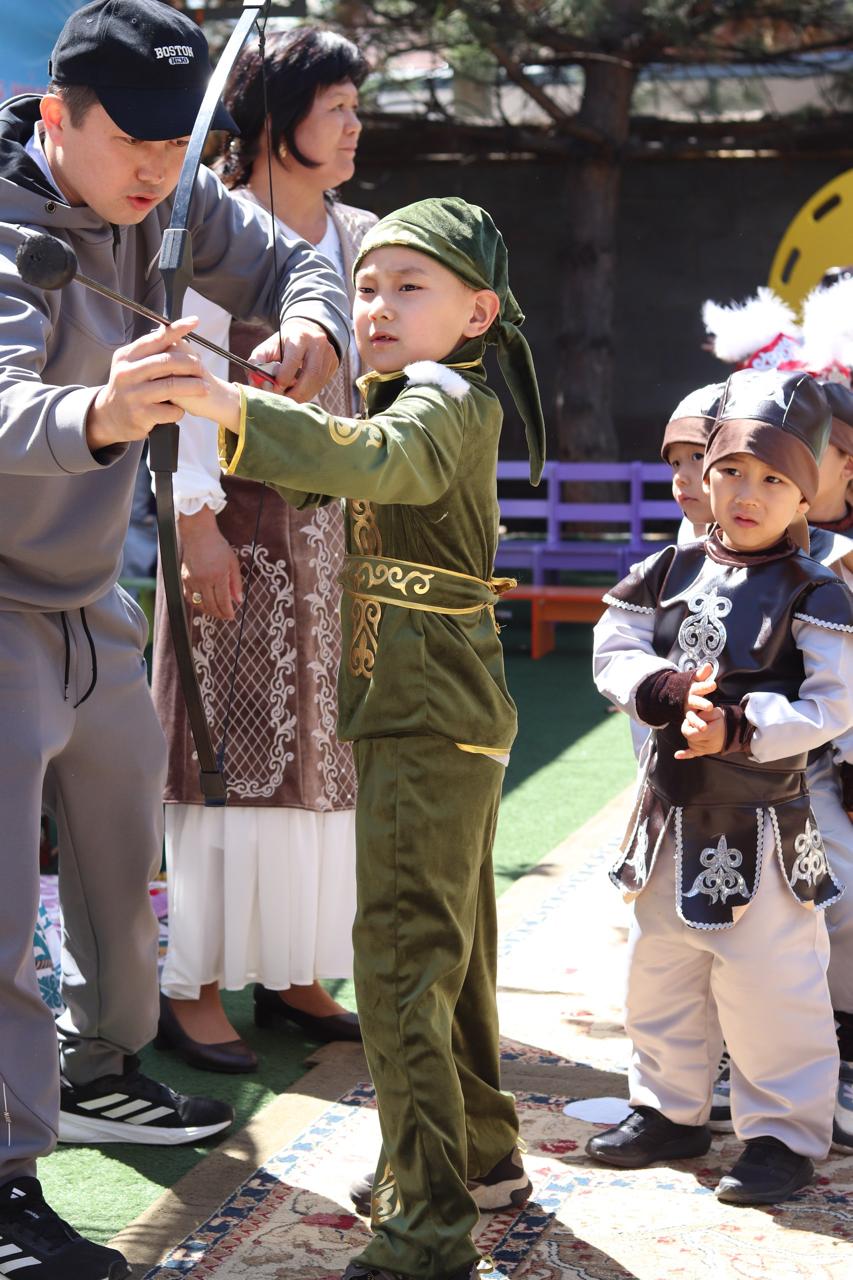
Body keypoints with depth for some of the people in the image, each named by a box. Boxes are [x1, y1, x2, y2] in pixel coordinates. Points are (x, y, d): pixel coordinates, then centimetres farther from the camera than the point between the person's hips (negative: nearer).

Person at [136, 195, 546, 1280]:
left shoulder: (445, 398, -14)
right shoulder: (425, 398, 19)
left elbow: (373, 459, -37)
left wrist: (233, 407, -51)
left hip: (429, 723, -11)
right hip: (443, 718, 11)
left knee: (402, 960, -12)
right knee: (447, 952, 19)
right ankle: (480, 1159, 33)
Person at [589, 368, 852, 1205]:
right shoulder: (670, 574, 4)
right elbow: (613, 654, 2)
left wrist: (738, 727, -26)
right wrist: (672, 691, -17)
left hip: (763, 825, -6)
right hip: (672, 814, 6)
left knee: (768, 984, 0)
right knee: (659, 971, 17)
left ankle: (784, 1133, 15)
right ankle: (671, 1112, 34)